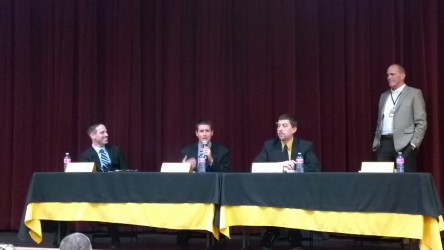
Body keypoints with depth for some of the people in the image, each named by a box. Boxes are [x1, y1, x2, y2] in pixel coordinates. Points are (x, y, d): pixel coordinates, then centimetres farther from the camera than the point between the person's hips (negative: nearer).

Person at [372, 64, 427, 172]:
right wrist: (376, 143, 10)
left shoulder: (414, 93, 3)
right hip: (384, 144, 5)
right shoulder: (384, 96, 19)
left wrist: (413, 145, -12)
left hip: (404, 145, -4)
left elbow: (421, 122, -3)